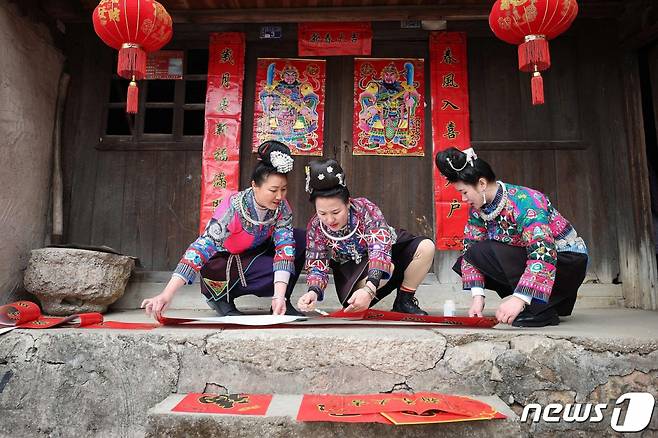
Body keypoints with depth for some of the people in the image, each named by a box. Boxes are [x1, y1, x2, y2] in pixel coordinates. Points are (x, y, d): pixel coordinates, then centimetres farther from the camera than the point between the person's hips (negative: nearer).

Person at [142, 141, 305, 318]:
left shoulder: (282, 207, -17)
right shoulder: (233, 208, -31)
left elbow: (285, 247, -24)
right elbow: (202, 247, -38)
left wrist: (279, 295, -38)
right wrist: (167, 294, -47)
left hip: (255, 253, 5)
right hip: (223, 262, -5)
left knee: (301, 240, -16)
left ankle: (282, 302, -3)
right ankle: (220, 297, -7)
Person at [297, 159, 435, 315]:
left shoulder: (366, 208, -30)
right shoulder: (315, 228, -22)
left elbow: (380, 248, -42)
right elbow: (317, 266, -19)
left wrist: (369, 289, -57)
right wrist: (313, 291, -43)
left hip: (387, 253, 2)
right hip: (353, 273, -2)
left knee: (426, 247, -24)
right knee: (388, 268, -37)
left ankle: (404, 300, -6)